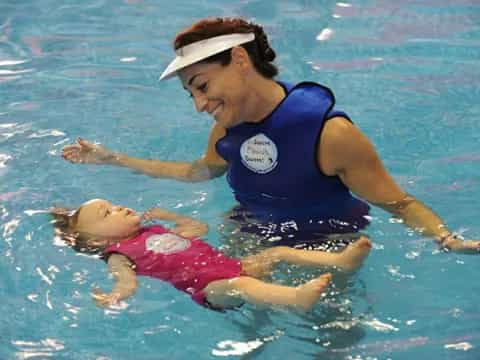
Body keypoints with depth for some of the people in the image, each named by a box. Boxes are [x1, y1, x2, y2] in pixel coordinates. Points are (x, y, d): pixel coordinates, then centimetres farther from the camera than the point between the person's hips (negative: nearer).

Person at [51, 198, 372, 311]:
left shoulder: (154, 231, 28)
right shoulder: (119, 253, 4)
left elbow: (200, 229, 37)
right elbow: (127, 280, -14)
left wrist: (164, 215, 33)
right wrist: (116, 297, -33)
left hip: (231, 265, 9)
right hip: (209, 288, -9)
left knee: (279, 252, -1)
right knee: (240, 284, -37)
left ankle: (339, 260, -15)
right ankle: (295, 297, -65)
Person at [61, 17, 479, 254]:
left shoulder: (330, 133, -31)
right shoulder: (230, 128, -10)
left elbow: (401, 203, -22)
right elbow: (202, 170, 14)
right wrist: (113, 159, 13)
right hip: (251, 237, 5)